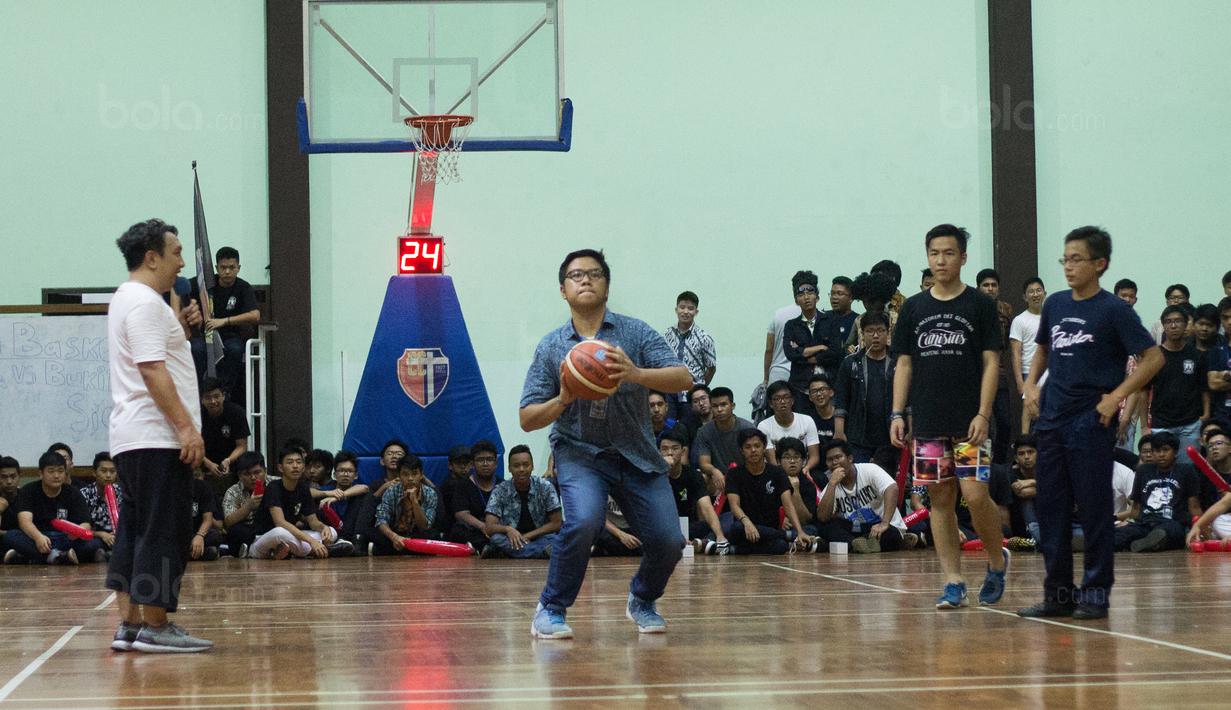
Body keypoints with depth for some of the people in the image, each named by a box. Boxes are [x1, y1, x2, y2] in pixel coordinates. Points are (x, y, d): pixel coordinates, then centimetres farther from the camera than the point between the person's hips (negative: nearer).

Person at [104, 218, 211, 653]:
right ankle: (154, 628, -7)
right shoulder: (145, 302, -13)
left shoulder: (128, 299, 20)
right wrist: (186, 426, -22)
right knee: (163, 532, -8)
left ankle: (129, 625, 10)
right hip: (156, 438, -11)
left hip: (131, 438, 11)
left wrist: (180, 326, 15)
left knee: (136, 531, 10)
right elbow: (153, 371, -20)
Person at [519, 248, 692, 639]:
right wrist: (562, 401, -21)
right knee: (583, 521, -30)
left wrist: (635, 374, -32)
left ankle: (642, 600, 25)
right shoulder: (550, 347, 0)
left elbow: (683, 379, -14)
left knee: (668, 541, -9)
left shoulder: (635, 332, -2)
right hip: (578, 451, -1)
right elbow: (527, 419, 0)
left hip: (637, 455, 2)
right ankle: (550, 610, -9)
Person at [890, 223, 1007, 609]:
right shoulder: (914, 308, 10)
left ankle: (997, 559, 13)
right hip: (927, 422, 3)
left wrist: (983, 414, -11)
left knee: (975, 494, -11)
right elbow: (904, 364, 12)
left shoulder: (980, 305, 1)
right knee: (940, 499, 3)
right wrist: (897, 414, 3)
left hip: (969, 421, -3)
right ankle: (953, 581, 8)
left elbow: (991, 362, -2)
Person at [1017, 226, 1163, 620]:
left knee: (1094, 509, -1)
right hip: (1052, 421, 6)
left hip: (1091, 423, -6)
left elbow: (1152, 358, -10)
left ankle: (1096, 594, 6)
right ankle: (1058, 594, 15)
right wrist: (1031, 385, 10)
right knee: (1050, 509, 7)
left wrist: (1116, 397, -14)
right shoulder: (1055, 305, 10)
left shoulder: (1113, 310, -7)